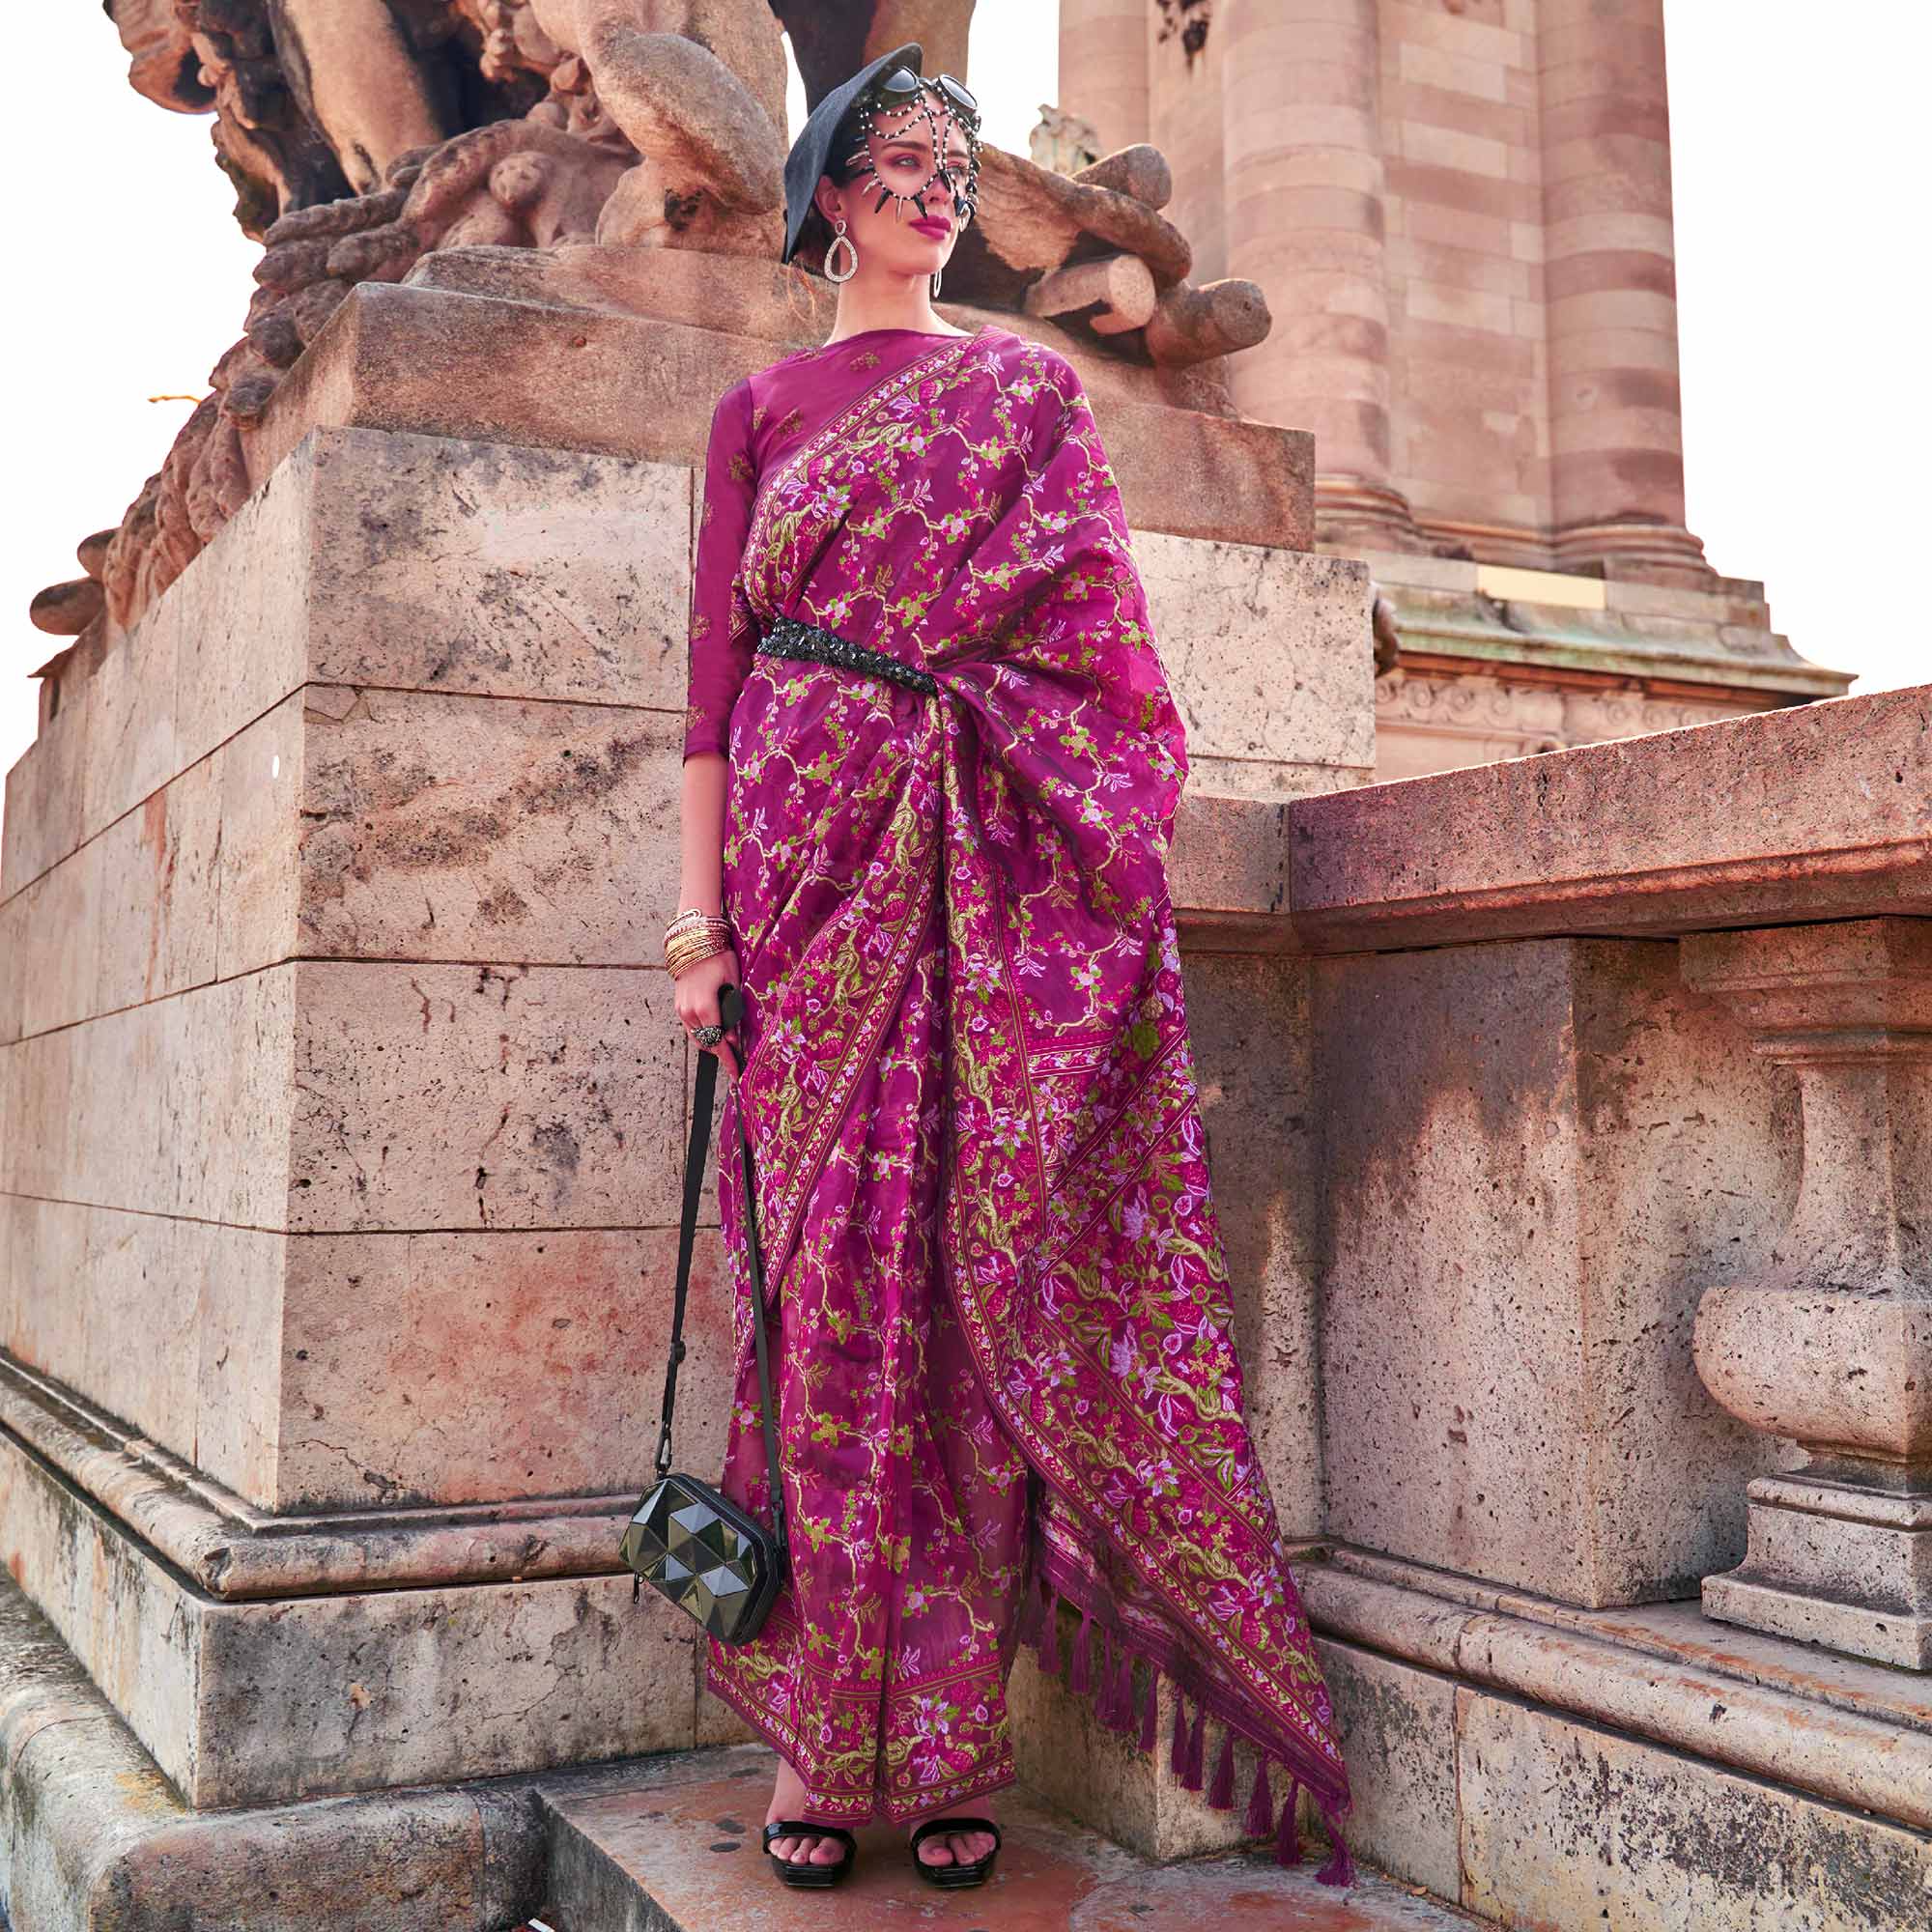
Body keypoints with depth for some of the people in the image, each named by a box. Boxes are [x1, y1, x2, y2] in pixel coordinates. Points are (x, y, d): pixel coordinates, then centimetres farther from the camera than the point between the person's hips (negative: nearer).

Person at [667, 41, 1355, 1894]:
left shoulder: (1030, 386, 16)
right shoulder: (758, 405, 15)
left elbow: (1093, 630, 9)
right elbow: (716, 664, 7)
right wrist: (699, 913, -2)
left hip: (986, 867, 0)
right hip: (809, 851, 0)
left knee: (974, 1271, -4)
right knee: (825, 1272, -3)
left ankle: (949, 1740, 4)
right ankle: (814, 1730, 5)